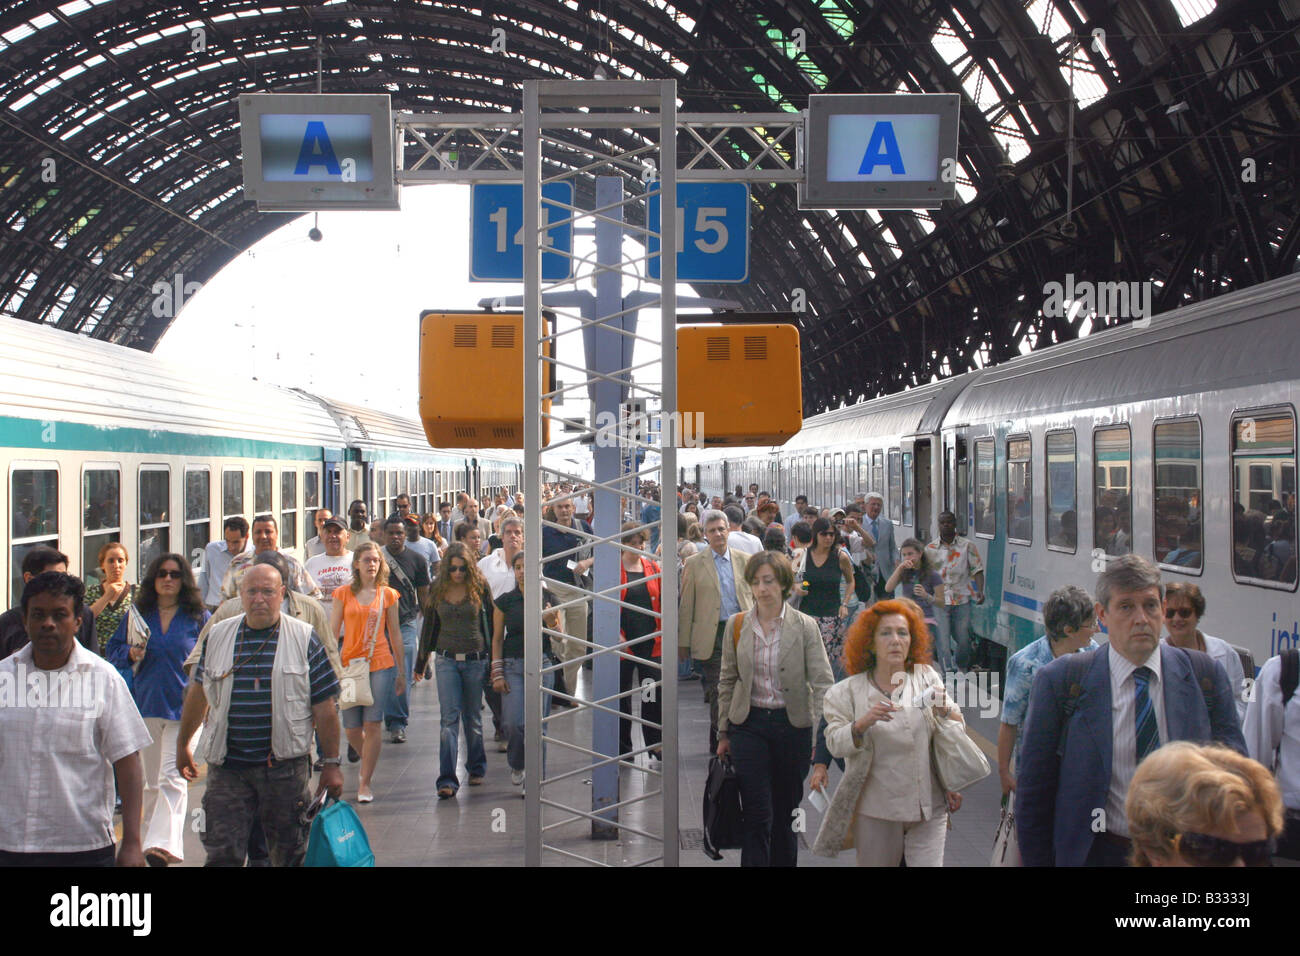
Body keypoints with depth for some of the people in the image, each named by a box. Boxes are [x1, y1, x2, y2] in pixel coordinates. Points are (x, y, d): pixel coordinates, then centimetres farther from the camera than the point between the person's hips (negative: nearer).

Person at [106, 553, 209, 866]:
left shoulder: (199, 617, 2)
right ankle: (154, 835, 27)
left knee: (172, 778, -15)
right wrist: (130, 654, -7)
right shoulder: (137, 615, 9)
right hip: (146, 706, 4)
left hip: (184, 708, -4)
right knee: (150, 781, 13)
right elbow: (113, 651, 14)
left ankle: (164, 845, -24)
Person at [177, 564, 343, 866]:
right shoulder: (218, 636, 7)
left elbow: (324, 707, -2)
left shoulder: (305, 638, 0)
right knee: (222, 854, -1)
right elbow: (198, 693, 19)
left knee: (290, 854, 8)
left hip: (286, 767, -1)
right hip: (227, 767, 2)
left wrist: (332, 764, -4)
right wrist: (183, 744, 25)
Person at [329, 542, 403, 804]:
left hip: (380, 664, -1)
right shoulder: (343, 593, 4)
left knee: (373, 724, -7)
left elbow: (395, 634, 11)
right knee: (351, 728, 4)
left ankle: (365, 782, 4)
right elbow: (332, 632, 5)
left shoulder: (387, 595, 5)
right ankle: (369, 764, 33)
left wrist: (401, 670, 13)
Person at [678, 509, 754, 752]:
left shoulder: (744, 560, 9)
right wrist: (683, 642, 1)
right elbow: (686, 606, 3)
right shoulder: (694, 564, 2)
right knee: (717, 692, -1)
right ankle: (719, 741, 10)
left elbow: (754, 597, 12)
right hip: (711, 636, -2)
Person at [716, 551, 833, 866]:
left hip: (792, 724, 0)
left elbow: (823, 683, -5)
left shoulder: (805, 626, -5)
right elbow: (726, 682, 8)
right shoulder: (736, 625, 1)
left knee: (786, 813, 11)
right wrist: (724, 733, 8)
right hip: (749, 724, 1)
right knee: (757, 816, -5)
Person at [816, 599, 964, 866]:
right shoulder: (850, 691, 0)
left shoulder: (927, 677, 6)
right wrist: (864, 723, -22)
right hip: (877, 810, -1)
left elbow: (958, 729, 11)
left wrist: (943, 710, -9)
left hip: (928, 807, 1)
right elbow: (835, 744, -5)